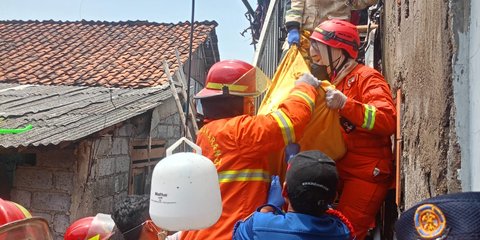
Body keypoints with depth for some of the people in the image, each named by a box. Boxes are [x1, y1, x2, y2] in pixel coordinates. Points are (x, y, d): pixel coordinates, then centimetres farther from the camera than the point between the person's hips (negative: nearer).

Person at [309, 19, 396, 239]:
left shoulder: (366, 77, -9)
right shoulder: (331, 79, 15)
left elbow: (388, 121, -25)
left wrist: (345, 103, -33)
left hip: (366, 173, -8)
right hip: (339, 170, 8)